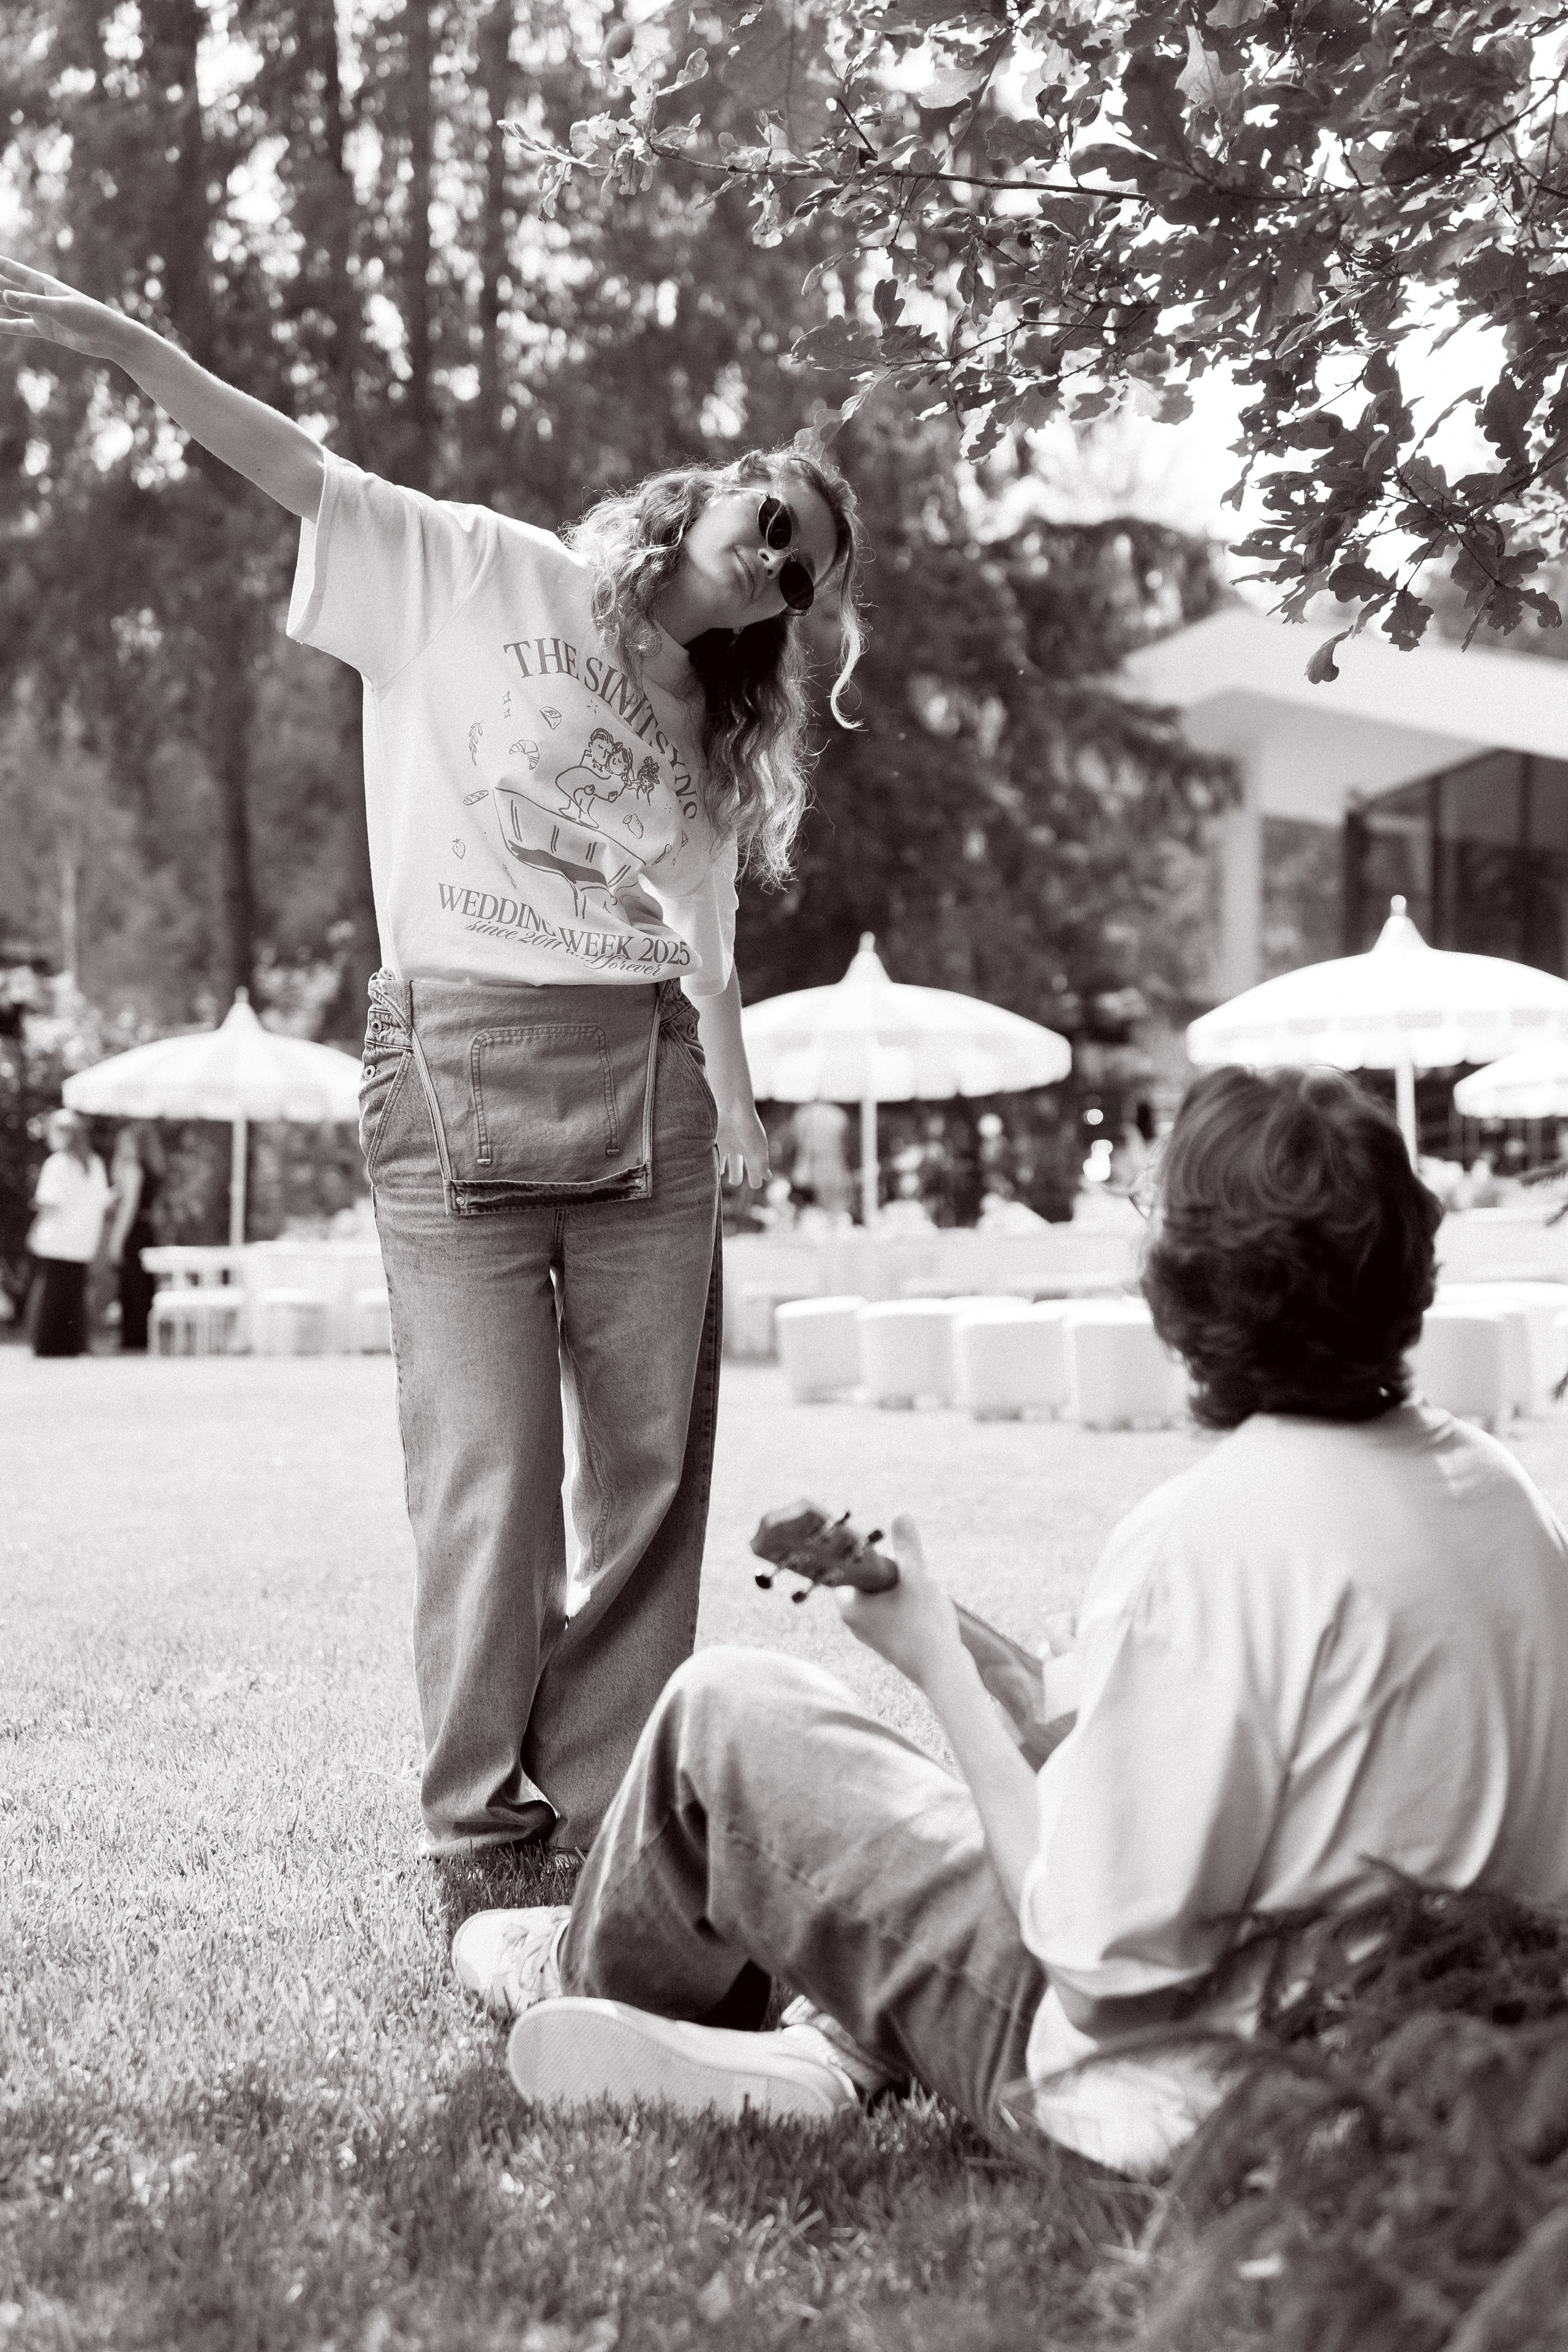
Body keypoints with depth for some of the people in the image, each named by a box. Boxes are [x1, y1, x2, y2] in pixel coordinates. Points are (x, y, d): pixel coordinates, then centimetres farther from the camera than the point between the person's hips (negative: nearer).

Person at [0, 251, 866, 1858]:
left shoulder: (702, 724, 20)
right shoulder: (474, 577, 6)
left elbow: (700, 938, 16)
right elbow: (296, 470, -3)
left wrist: (734, 1107, 3)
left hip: (646, 1079, 5)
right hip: (457, 1059, -5)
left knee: (651, 1458, 2)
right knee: (487, 1470, -5)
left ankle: (605, 1811, 12)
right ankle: (477, 1823, 6)